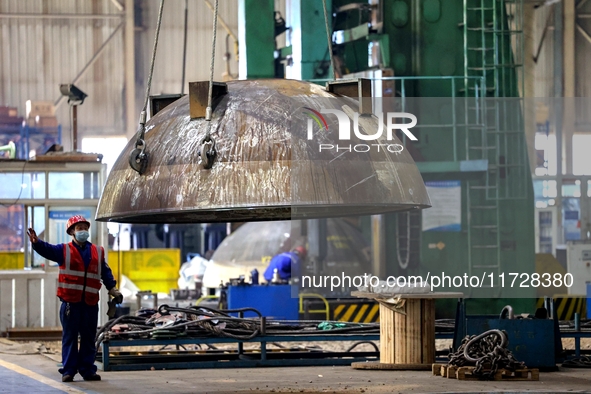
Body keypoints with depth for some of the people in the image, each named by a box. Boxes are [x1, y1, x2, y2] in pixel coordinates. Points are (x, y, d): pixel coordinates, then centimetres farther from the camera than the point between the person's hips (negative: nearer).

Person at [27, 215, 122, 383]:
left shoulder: (97, 252, 14)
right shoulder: (64, 250, 4)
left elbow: (105, 272, 17)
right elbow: (48, 250, -13)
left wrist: (112, 289, 5)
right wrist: (36, 242, -34)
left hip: (90, 302, 3)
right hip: (70, 302, -3)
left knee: (88, 338, 7)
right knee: (69, 337, -1)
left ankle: (87, 370, 13)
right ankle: (68, 370, 3)